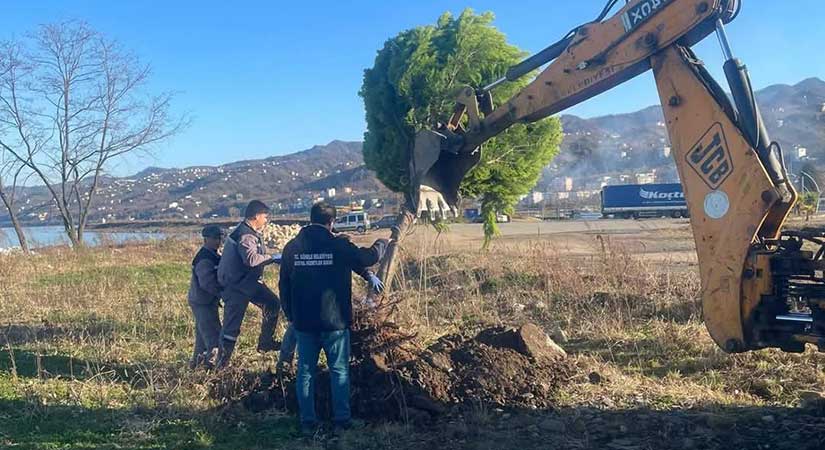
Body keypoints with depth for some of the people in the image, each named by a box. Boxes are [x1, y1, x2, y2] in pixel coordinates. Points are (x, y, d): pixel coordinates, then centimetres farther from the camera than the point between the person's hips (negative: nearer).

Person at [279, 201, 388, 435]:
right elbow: (368, 257, 2)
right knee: (339, 370, 9)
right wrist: (382, 244, 23)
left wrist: (290, 315, 16)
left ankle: (307, 421, 14)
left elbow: (284, 284, 6)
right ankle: (341, 420, 11)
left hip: (304, 322, 3)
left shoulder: (292, 247, 1)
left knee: (306, 371, 11)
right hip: (334, 320, -3)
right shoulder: (339, 245, -11)